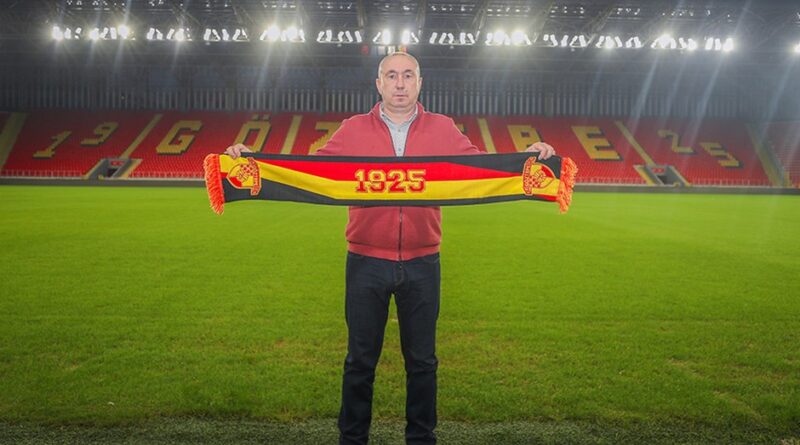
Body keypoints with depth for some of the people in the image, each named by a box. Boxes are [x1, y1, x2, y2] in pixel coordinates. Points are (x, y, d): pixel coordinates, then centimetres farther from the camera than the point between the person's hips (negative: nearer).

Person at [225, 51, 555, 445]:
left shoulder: (443, 129, 5)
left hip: (421, 265, 1)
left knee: (421, 361, 13)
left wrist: (528, 157, -12)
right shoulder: (354, 129, 3)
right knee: (360, 360, 12)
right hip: (366, 264, 0)